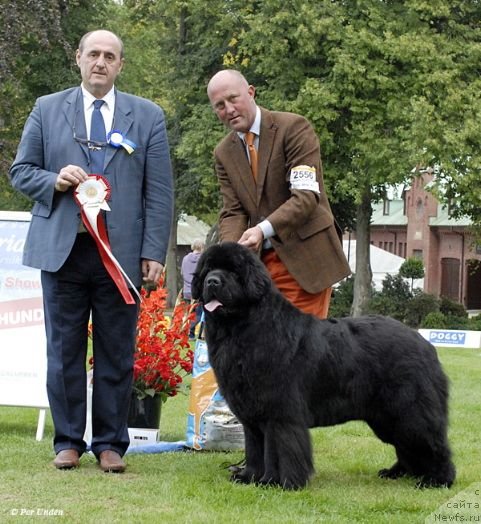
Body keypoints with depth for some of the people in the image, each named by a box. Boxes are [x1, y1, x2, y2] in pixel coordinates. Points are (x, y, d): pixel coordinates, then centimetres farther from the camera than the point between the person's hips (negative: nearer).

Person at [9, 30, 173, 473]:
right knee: (64, 351, 4)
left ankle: (110, 443, 11)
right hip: (61, 249, 1)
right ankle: (68, 441, 13)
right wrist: (54, 180, -10)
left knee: (116, 353, 2)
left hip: (121, 252, -1)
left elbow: (160, 192, 4)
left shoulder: (148, 116, 8)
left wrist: (154, 253, -4)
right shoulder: (47, 109, 10)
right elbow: (20, 170, 11)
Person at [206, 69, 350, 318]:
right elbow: (232, 211, 6)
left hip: (305, 256, -5)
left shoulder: (294, 128, -7)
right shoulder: (223, 153, 11)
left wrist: (264, 229, -28)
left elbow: (307, 195, -15)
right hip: (259, 260, 5)